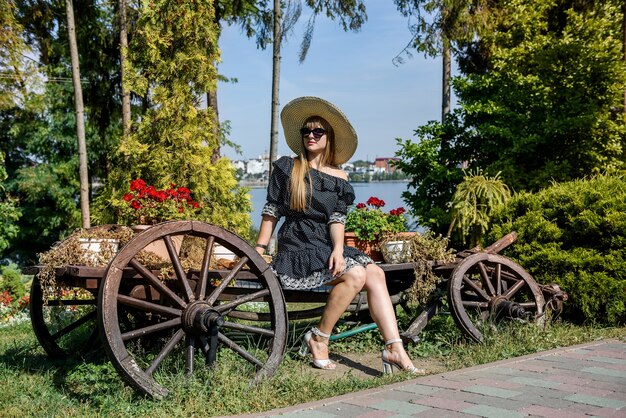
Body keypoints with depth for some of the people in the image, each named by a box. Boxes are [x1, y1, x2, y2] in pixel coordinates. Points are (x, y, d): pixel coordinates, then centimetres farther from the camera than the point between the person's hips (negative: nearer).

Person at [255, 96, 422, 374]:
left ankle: (394, 350, -23)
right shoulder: (287, 167, 3)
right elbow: (271, 212, 3)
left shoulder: (339, 177, 11)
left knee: (375, 273, -19)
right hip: (296, 248, -4)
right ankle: (319, 339, -12)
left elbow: (337, 218, 2)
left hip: (327, 246, 4)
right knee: (356, 274, -26)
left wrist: (338, 249, -16)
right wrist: (259, 251, -2)